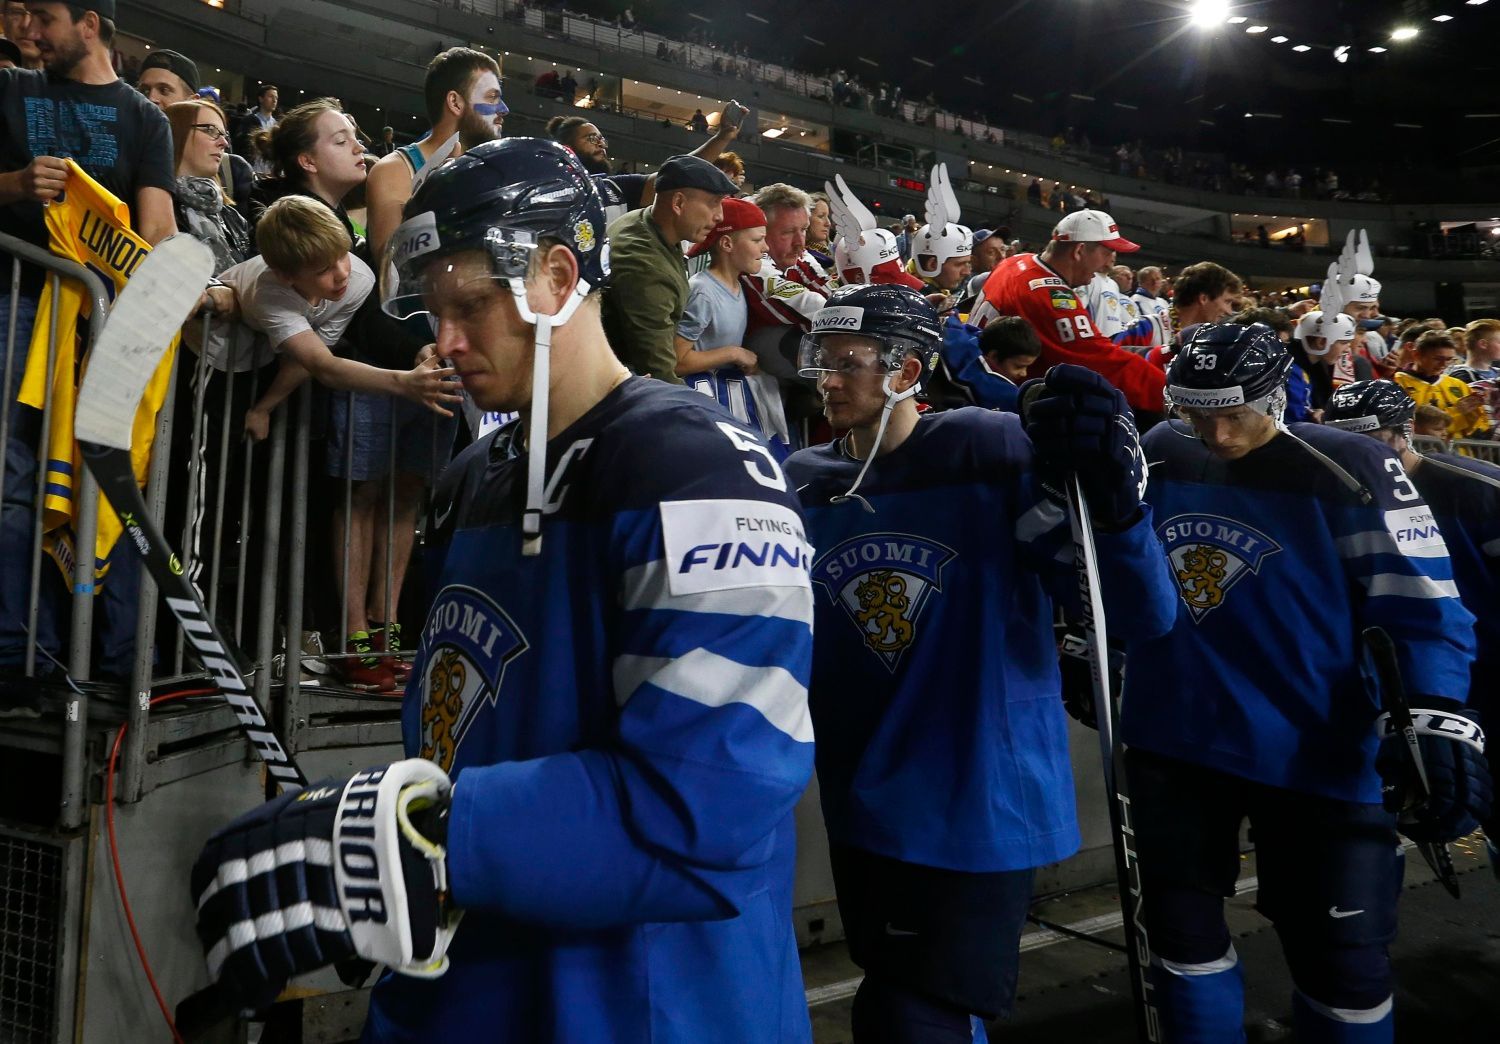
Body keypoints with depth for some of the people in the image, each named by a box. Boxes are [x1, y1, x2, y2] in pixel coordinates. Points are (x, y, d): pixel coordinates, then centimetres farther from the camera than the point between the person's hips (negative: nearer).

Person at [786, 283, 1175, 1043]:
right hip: (863, 811, 6)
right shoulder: (803, 483, 0)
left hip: (982, 803, -5)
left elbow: (1146, 616, -18)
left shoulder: (996, 455, -14)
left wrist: (1114, 494, -34)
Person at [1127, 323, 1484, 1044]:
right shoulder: (1156, 459, 0)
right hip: (1171, 742, 4)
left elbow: (1419, 605, -11)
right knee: (1181, 926, 17)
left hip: (1313, 756, -3)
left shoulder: (1349, 470, -11)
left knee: (1340, 957, 7)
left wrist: (1435, 721, -24)